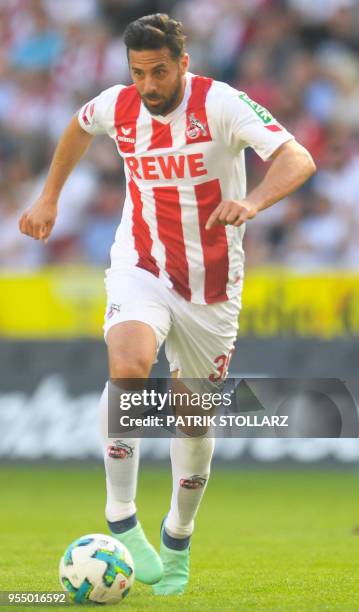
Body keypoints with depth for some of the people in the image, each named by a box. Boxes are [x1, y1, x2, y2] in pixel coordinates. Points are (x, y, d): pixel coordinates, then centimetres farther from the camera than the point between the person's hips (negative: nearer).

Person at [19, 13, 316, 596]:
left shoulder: (221, 104, -18)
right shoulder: (117, 106, -6)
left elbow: (298, 158, -30)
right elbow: (80, 125, 20)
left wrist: (253, 201, -48)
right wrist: (49, 197, 21)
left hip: (210, 286, -1)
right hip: (141, 269, 1)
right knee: (128, 364, -30)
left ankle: (178, 538, 35)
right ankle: (121, 521, -24)